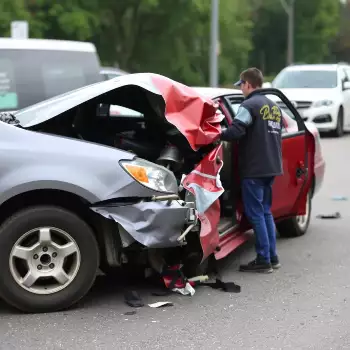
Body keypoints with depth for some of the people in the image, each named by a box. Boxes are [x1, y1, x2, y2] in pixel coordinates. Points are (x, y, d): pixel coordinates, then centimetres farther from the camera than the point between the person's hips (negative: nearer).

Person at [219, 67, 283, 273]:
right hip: (271, 167, 8)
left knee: (256, 213, -3)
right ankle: (272, 257, 16)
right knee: (266, 212, 15)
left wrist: (218, 135, -9)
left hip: (254, 169, -8)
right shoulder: (274, 107, 16)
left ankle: (264, 260, -3)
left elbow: (236, 131, -23)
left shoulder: (250, 105, -12)